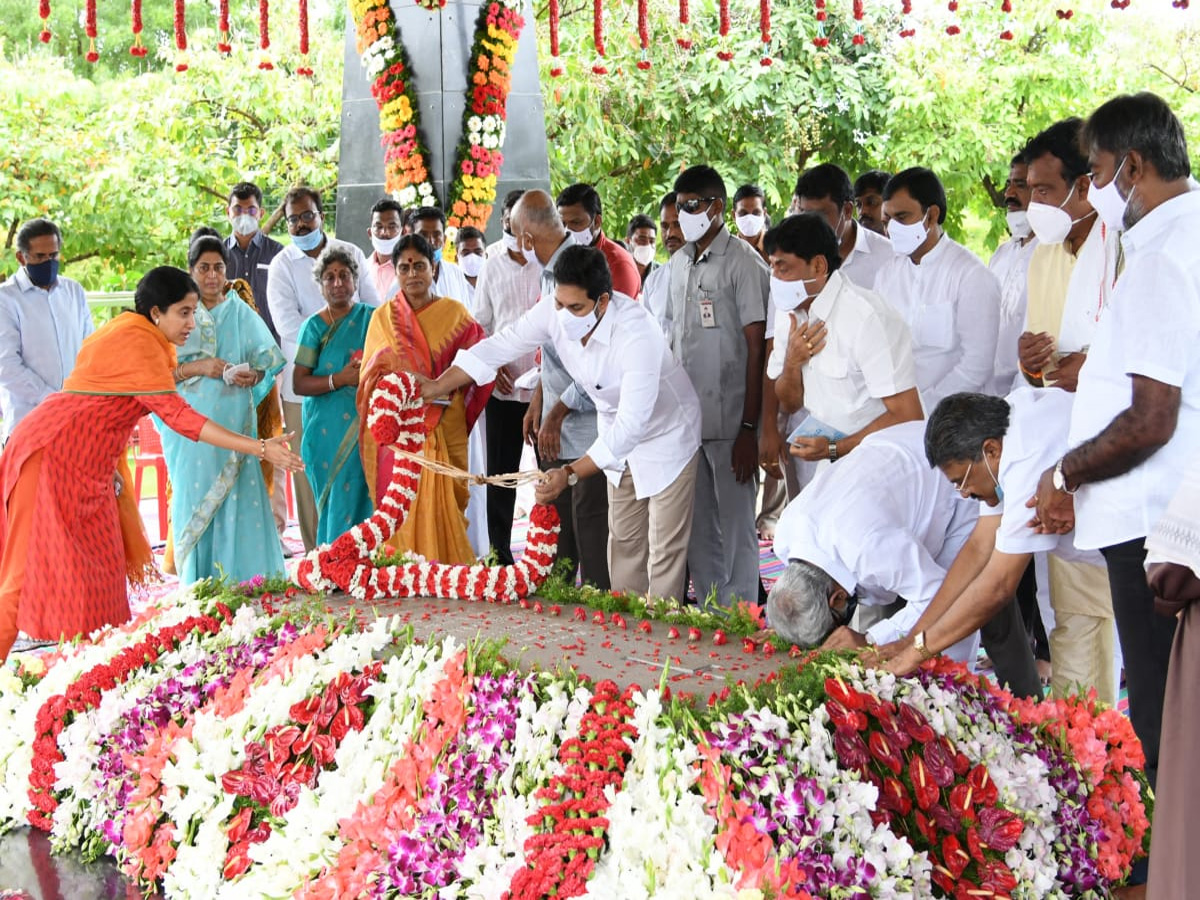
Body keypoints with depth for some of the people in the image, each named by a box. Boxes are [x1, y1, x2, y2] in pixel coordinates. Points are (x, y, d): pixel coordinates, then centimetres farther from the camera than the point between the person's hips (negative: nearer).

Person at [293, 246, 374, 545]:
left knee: (363, 499, -5)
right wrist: (339, 379, -14)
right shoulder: (315, 326, 4)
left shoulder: (371, 318, 7)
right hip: (328, 429, 0)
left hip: (366, 425, 1)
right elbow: (299, 383, -1)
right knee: (333, 504, -1)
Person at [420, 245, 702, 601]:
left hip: (666, 434, -7)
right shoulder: (553, 312, -21)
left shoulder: (638, 334, -39)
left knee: (665, 550, -1)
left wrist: (571, 474, -44)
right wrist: (435, 387, -19)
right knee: (624, 540, 17)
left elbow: (631, 424, -40)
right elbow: (499, 346, -14)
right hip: (620, 435, 7)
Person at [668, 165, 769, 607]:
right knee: (698, 529, 13)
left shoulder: (744, 263, -9)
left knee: (736, 528, 0)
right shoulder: (679, 263, 13)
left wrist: (750, 428, -16)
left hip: (729, 422, -7)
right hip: (685, 418, 7)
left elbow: (756, 348, -12)